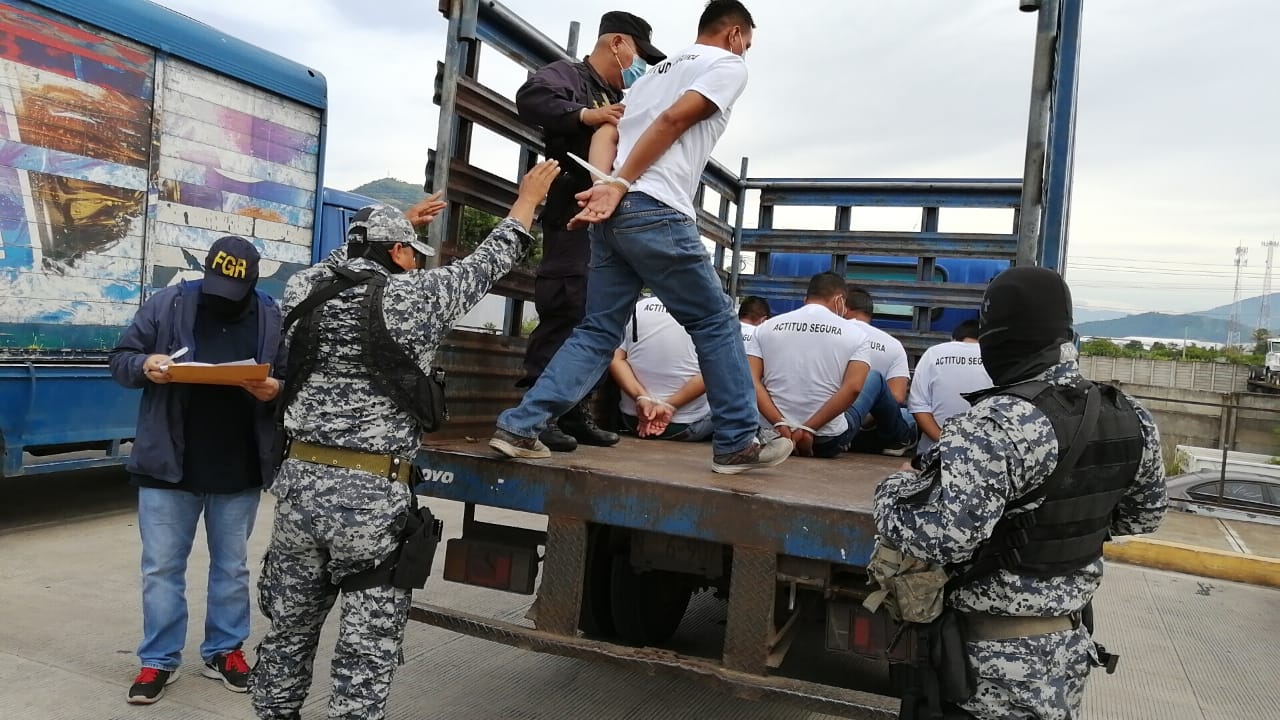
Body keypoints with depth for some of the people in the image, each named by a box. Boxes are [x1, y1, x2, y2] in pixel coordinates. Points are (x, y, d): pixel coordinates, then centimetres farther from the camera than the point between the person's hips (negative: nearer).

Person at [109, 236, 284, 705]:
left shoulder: (274, 318, -2)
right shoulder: (167, 305, -2)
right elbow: (120, 360, 3)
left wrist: (277, 391, -20)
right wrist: (145, 365, -18)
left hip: (240, 472, 1)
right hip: (167, 465, 0)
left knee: (232, 567, 14)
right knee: (161, 567, 9)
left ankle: (224, 651, 31)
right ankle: (159, 660, 24)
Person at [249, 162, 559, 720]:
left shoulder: (303, 290, 7)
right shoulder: (415, 294, -6)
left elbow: (348, 262, 29)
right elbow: (488, 262, 8)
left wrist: (399, 221, 41)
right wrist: (528, 198, 24)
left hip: (300, 481, 6)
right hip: (374, 495, -5)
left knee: (288, 631, 20)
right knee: (367, 651, 5)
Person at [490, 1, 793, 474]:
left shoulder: (660, 68, 30)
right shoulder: (729, 66, 7)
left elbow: (611, 131, 19)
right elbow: (673, 121, -8)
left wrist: (609, 190, 6)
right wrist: (620, 185, -11)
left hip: (611, 212, 8)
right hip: (655, 212, -8)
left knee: (598, 331, 11)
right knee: (715, 322, 5)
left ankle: (519, 428, 6)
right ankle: (738, 444, 10)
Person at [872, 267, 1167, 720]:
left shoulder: (997, 423, -27)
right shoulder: (1130, 420, -1)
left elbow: (943, 537, -34)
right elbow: (1145, 513, 15)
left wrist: (895, 489, -16)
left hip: (995, 656, -7)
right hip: (1071, 643, 7)